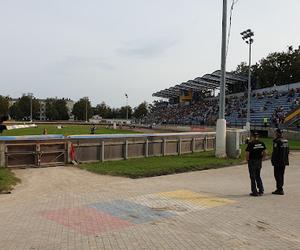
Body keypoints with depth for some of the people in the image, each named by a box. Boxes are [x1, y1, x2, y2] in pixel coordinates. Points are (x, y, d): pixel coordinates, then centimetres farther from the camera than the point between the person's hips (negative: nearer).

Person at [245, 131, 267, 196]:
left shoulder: (250, 144, -14)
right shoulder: (262, 143, 3)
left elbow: (247, 154, -16)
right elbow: (264, 154, 6)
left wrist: (248, 160, 0)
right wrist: (260, 159, 14)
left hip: (252, 162, -5)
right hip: (259, 162, 5)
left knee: (253, 177, 4)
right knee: (258, 176, 18)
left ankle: (254, 192, 7)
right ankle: (261, 190, 13)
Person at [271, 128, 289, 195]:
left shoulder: (277, 141, -15)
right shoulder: (285, 141, 11)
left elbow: (275, 152, -19)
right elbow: (287, 151, 16)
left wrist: (272, 160, -11)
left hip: (278, 161, -8)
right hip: (284, 161, 8)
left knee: (277, 175, -3)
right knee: (281, 175, 15)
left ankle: (279, 189, -3)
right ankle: (280, 189, 23)